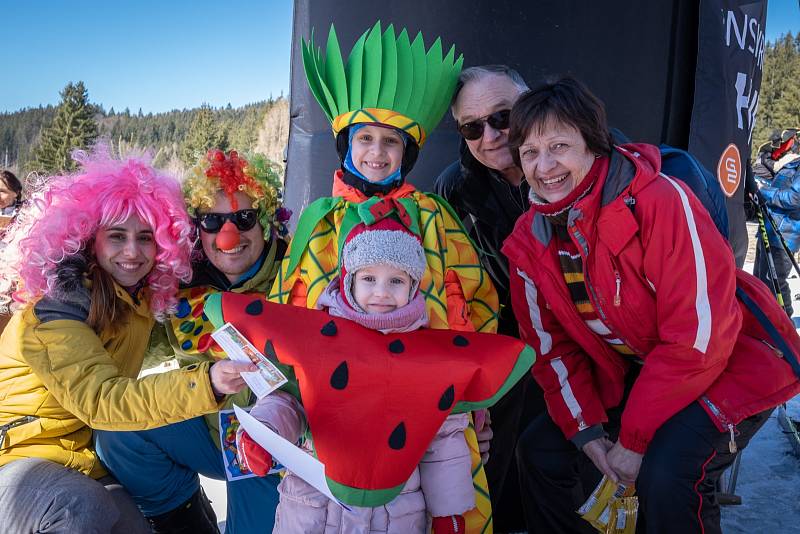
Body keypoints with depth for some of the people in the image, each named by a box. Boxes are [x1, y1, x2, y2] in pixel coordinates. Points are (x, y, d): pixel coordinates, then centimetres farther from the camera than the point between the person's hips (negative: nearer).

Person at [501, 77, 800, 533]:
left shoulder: (661, 201, -27)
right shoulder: (529, 240, -7)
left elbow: (701, 336, -27)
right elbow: (551, 347, 2)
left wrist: (634, 440, -22)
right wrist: (587, 431, -10)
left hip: (734, 366, -6)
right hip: (634, 373, 6)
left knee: (666, 474, -28)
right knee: (543, 447, -1)